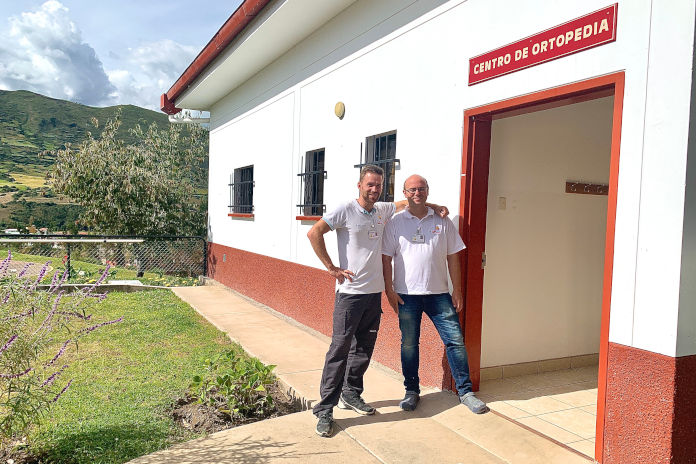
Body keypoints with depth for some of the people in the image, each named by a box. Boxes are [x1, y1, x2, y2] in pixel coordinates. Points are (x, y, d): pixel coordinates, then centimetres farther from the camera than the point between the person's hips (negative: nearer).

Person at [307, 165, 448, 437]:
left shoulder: (382, 210, 11)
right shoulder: (346, 210, -7)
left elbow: (405, 203, 29)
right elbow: (314, 233, -14)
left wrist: (434, 206, 15)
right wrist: (331, 267, -14)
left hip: (374, 292, 6)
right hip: (350, 292, -6)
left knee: (364, 349, 13)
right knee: (340, 349, -6)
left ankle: (351, 394, 30)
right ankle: (324, 410, 2)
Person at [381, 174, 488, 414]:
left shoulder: (442, 221, 7)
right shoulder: (396, 223, 3)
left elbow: (453, 258, 9)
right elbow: (386, 258, 3)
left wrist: (457, 291, 5)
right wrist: (389, 290, -4)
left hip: (439, 294, 1)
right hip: (407, 295, -1)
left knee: (455, 340, 0)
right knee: (409, 344, 8)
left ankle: (465, 392, 13)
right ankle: (411, 391, 24)